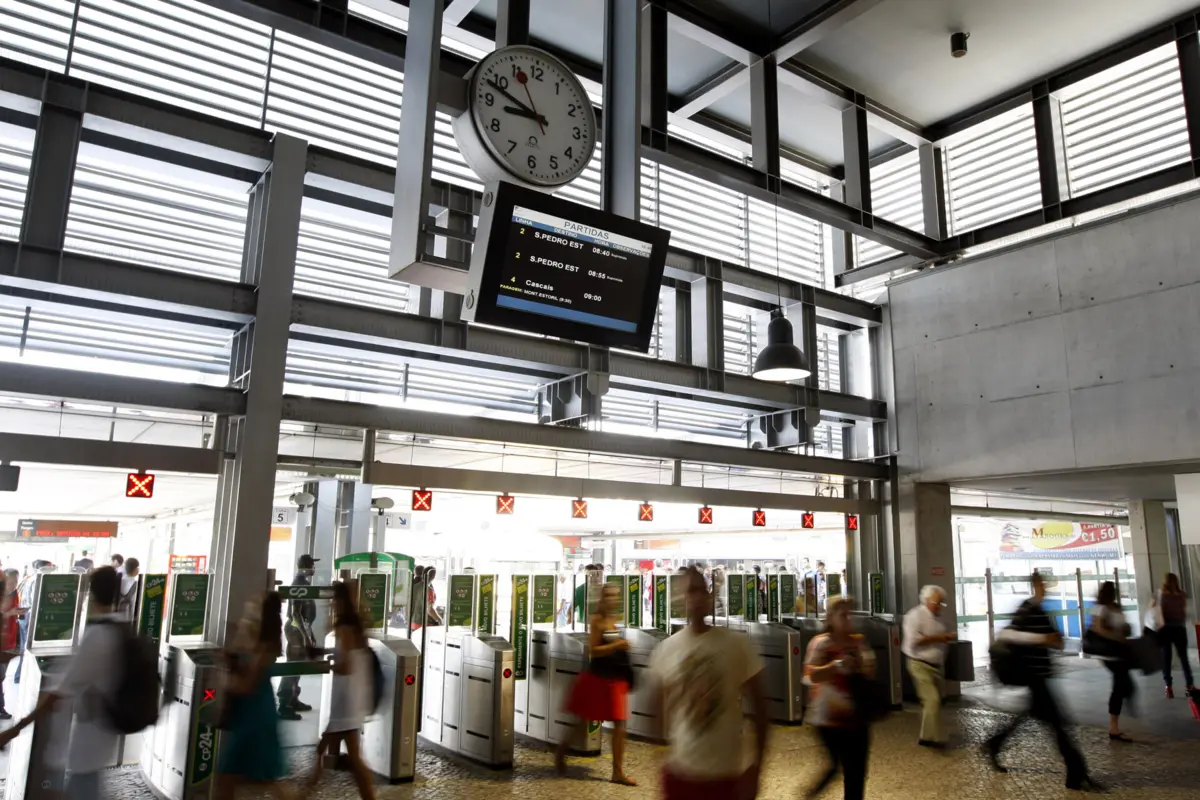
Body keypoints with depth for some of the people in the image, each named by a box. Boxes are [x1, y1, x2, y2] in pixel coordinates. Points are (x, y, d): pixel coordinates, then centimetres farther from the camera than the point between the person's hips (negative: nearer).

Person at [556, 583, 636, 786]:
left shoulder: (614, 621, 8)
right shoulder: (597, 620, -12)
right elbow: (593, 651, -17)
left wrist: (623, 646, 7)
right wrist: (616, 645, -23)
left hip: (615, 679, 6)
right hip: (596, 678, -6)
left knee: (620, 725, 2)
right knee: (584, 722, 8)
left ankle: (618, 771, 8)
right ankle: (562, 749, 33)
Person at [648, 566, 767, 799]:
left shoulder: (737, 644, -7)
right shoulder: (665, 650, -4)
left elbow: (759, 706, -3)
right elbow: (659, 709, 6)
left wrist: (755, 768, -5)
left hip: (729, 773, -1)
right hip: (681, 773, 1)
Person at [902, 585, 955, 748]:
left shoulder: (937, 617, 13)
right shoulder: (915, 615, -14)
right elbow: (913, 640, -22)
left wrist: (947, 638, 2)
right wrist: (936, 638, -21)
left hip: (935, 665, 9)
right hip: (920, 665, -9)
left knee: (934, 701, 12)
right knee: (932, 700, -15)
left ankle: (926, 736, 22)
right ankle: (933, 737, -9)